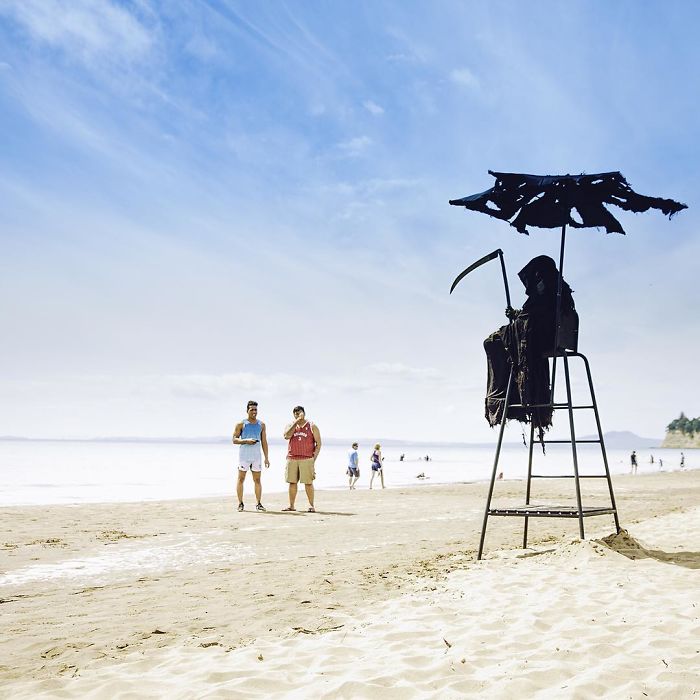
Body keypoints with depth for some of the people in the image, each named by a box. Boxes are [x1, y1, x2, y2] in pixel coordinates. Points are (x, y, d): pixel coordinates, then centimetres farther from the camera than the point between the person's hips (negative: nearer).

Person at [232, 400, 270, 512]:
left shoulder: (261, 425, 11)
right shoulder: (241, 424, 1)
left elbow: (264, 442, 12)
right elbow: (234, 439, -1)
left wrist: (266, 458, 8)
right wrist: (246, 441, -17)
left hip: (256, 456, 3)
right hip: (244, 455, -3)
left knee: (257, 480, 3)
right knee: (241, 479, 0)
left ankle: (258, 504, 5)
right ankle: (240, 503, 6)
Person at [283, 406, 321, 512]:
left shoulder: (312, 426, 6)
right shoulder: (290, 426, 12)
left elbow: (318, 444, 4)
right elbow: (287, 436, -10)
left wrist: (314, 457, -6)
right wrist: (296, 422, -9)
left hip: (307, 459, -3)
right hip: (292, 459, 3)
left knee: (308, 483, -5)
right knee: (292, 482, 6)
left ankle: (311, 505, 0)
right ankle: (291, 505, 13)